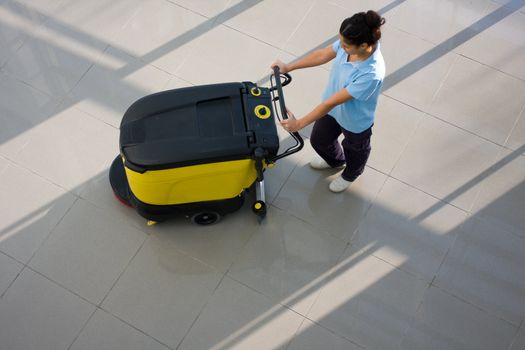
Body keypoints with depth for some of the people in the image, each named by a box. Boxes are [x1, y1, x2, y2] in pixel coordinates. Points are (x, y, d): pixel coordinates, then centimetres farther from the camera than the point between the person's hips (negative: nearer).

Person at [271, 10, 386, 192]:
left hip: (354, 121, -6)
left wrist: (299, 124, -30)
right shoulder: (351, 43, -26)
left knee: (354, 151, 29)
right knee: (319, 140, 31)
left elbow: (332, 102, -38)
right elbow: (323, 55, -6)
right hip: (333, 109, 6)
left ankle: (350, 175, 65)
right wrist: (289, 67, -2)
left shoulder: (371, 74, -45)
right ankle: (335, 160, 66)